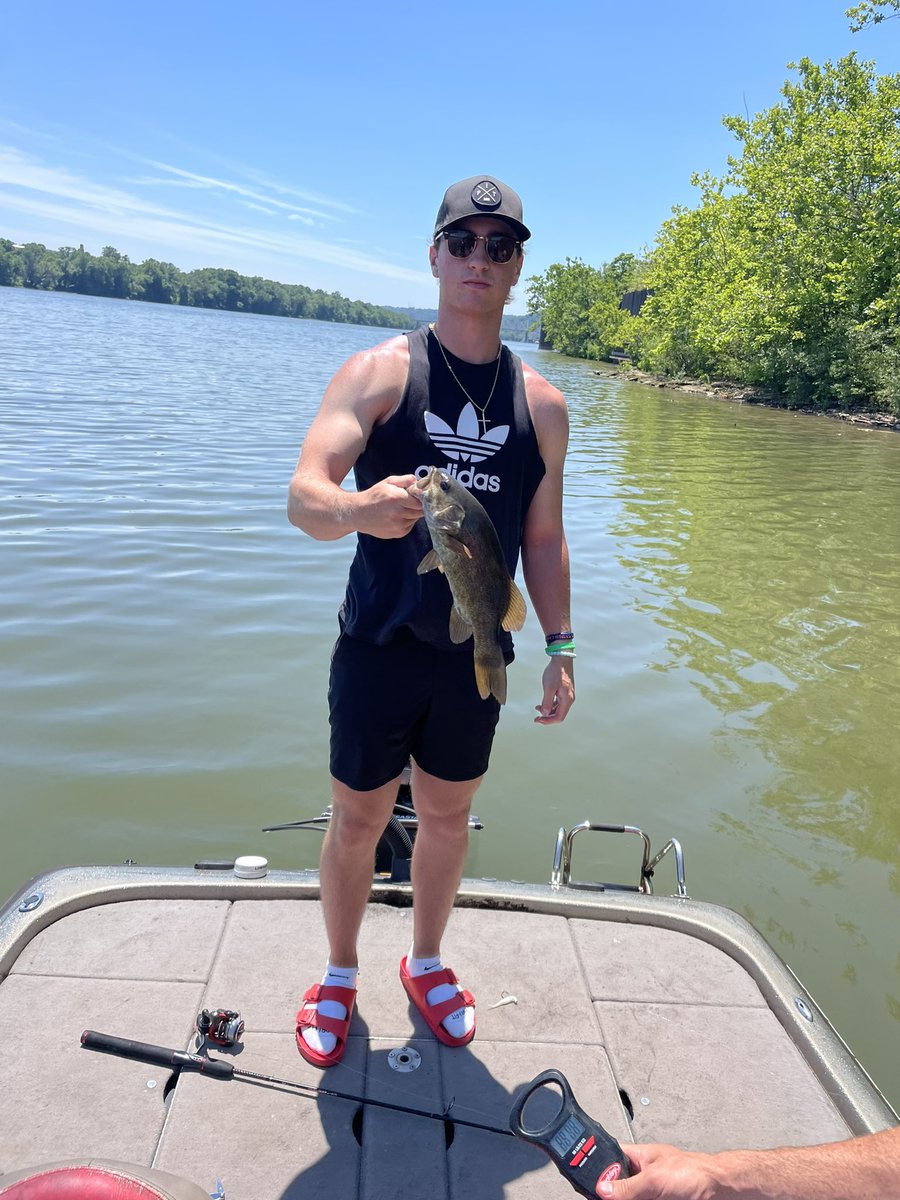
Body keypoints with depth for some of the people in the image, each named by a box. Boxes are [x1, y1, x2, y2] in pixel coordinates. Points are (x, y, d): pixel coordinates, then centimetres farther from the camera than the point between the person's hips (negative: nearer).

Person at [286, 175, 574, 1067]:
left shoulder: (541, 404, 3)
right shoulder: (378, 373, -7)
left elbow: (543, 538, 10)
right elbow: (303, 496, -19)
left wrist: (559, 644, 5)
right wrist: (360, 509, -41)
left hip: (475, 657, 3)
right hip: (377, 648, -2)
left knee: (448, 817, 18)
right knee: (357, 820, 11)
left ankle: (426, 962, 43)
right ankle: (339, 976, 36)